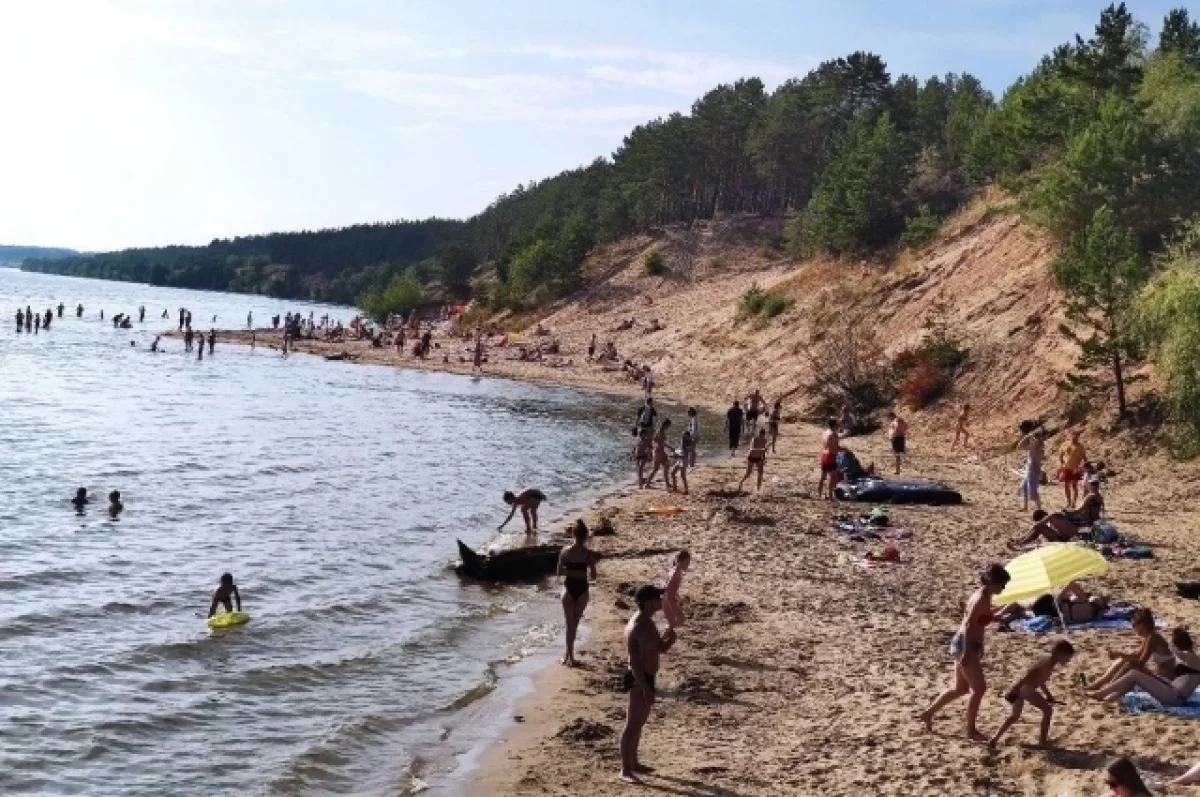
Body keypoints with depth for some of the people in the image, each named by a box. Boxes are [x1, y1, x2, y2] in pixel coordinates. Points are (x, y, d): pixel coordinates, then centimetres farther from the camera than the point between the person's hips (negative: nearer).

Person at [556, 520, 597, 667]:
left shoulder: (565, 551, -7)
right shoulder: (589, 554, -11)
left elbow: (560, 572, -4)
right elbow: (593, 576, -7)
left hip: (569, 589, 0)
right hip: (582, 590, 0)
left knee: (570, 624, 9)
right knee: (574, 623, 16)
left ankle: (570, 656, 7)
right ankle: (569, 655, 24)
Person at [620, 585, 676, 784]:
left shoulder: (648, 623, 8)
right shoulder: (636, 628, -22)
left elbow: (660, 648, 18)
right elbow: (635, 661, -25)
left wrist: (668, 639, -5)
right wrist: (645, 688, -28)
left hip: (647, 677, 10)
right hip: (639, 679, -10)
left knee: (640, 722, 20)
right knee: (632, 724, -5)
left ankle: (633, 762, 32)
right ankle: (625, 769, 0)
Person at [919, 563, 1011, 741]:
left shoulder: (984, 596, 11)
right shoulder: (982, 599, -18)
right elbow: (968, 625, -25)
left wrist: (979, 648, 26)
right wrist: (967, 653, -27)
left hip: (964, 644, 10)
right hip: (965, 645, -10)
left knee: (960, 688, 17)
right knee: (979, 688, -2)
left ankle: (928, 713, 26)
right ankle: (971, 730, 6)